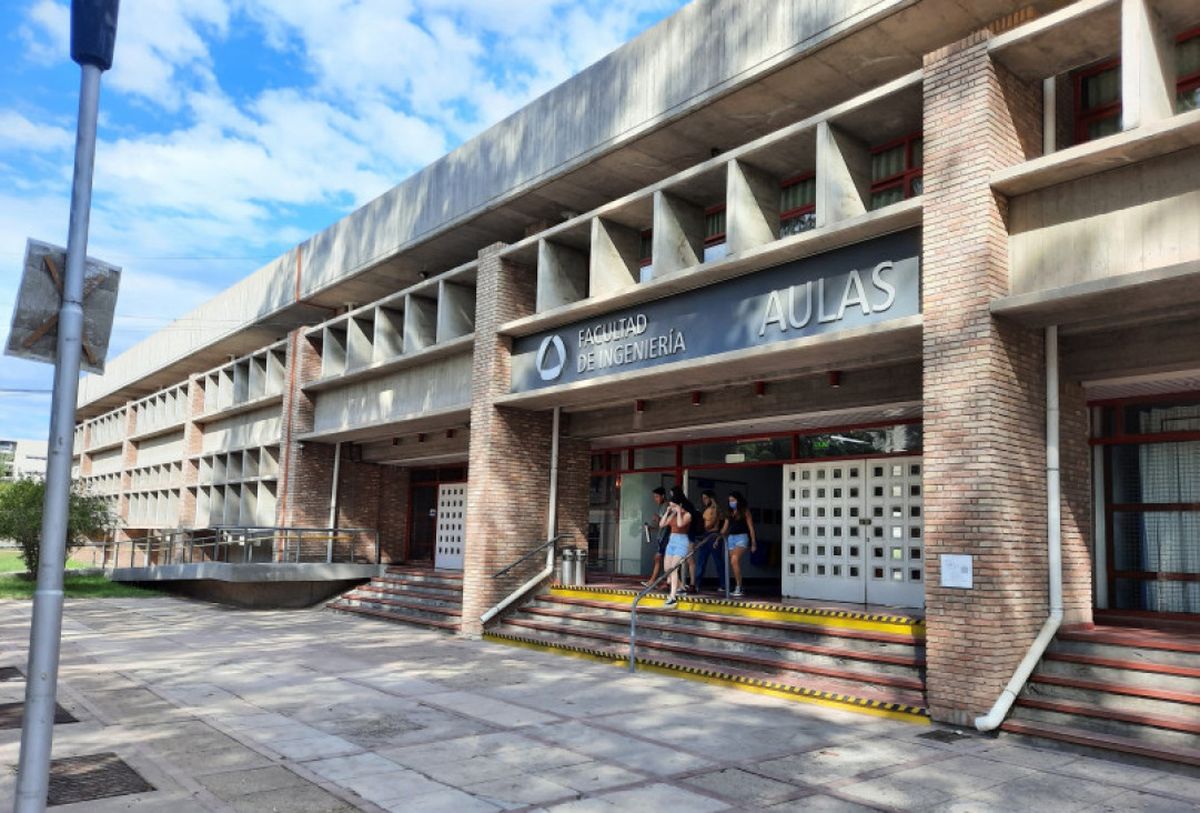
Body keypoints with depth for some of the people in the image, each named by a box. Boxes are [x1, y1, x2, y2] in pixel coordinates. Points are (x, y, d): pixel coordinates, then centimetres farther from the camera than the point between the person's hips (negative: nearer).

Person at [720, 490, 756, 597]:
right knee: (733, 564, 5)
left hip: (742, 537, -6)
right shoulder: (730, 513, 15)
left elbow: (751, 527, -2)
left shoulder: (745, 511, 0)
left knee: (734, 560, -23)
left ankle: (739, 587, -18)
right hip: (731, 538, 6)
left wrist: (753, 542, -5)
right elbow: (725, 528, 15)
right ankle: (738, 588, 14)